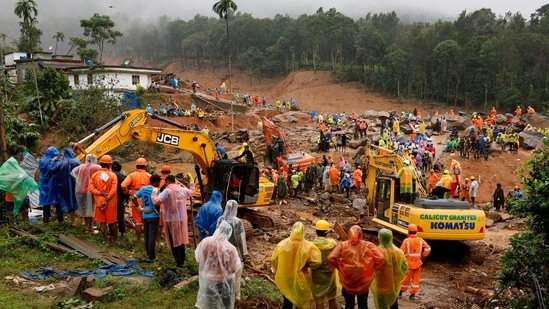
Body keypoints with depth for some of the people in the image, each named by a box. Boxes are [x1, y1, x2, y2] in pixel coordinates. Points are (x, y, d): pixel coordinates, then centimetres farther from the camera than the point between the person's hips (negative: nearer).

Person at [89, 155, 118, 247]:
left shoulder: (94, 175, -1)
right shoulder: (113, 175, -9)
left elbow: (91, 188, -10)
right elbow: (113, 190, -16)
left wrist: (101, 193, -14)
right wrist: (107, 200, -15)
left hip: (99, 201, 2)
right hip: (111, 202, -2)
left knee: (102, 222, 10)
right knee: (112, 221, 10)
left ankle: (106, 241, 11)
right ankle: (115, 240, 19)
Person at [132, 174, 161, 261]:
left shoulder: (143, 188, 6)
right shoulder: (156, 190, -14)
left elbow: (133, 198, 5)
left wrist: (140, 208, 8)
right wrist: (158, 211, -11)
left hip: (145, 215, 6)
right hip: (154, 216, -6)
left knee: (146, 235, 15)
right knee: (152, 236, -1)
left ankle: (148, 253, 25)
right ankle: (151, 256, 2)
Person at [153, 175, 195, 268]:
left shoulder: (167, 191, -14)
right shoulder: (183, 190, 4)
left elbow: (157, 202, -21)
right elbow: (191, 192, 25)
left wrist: (153, 196, -1)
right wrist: (192, 186, 46)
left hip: (171, 220, -5)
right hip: (182, 219, 5)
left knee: (174, 241, 3)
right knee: (181, 240, 18)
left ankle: (179, 262, 1)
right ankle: (182, 260, 26)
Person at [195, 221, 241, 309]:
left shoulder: (205, 242, -17)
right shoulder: (230, 248, -25)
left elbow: (198, 258, -2)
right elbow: (234, 268, -14)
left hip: (208, 279, 3)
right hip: (224, 281, -3)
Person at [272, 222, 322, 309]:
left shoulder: (282, 244, -12)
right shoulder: (307, 246, -19)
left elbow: (274, 260, -2)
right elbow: (317, 261, -21)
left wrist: (278, 272, 14)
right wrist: (307, 264, -1)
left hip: (284, 279, 2)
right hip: (300, 280, -2)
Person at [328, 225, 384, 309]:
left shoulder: (343, 245, -10)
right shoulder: (368, 245, -10)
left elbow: (331, 258, -19)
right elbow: (380, 258, -17)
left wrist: (338, 267, -1)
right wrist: (372, 269, -1)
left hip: (347, 282, 0)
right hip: (363, 282, 0)